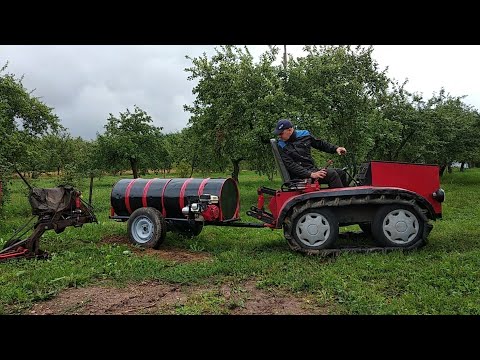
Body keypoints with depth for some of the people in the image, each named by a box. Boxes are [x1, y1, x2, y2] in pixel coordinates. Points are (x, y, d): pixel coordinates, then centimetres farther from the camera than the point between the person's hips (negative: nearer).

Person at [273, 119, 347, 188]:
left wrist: (335, 148, 5)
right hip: (300, 176, -6)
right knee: (331, 173, -22)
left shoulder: (304, 135, 5)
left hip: (313, 170, 6)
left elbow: (320, 144, 19)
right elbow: (291, 165, -17)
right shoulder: (281, 147, -8)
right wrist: (311, 174, -26)